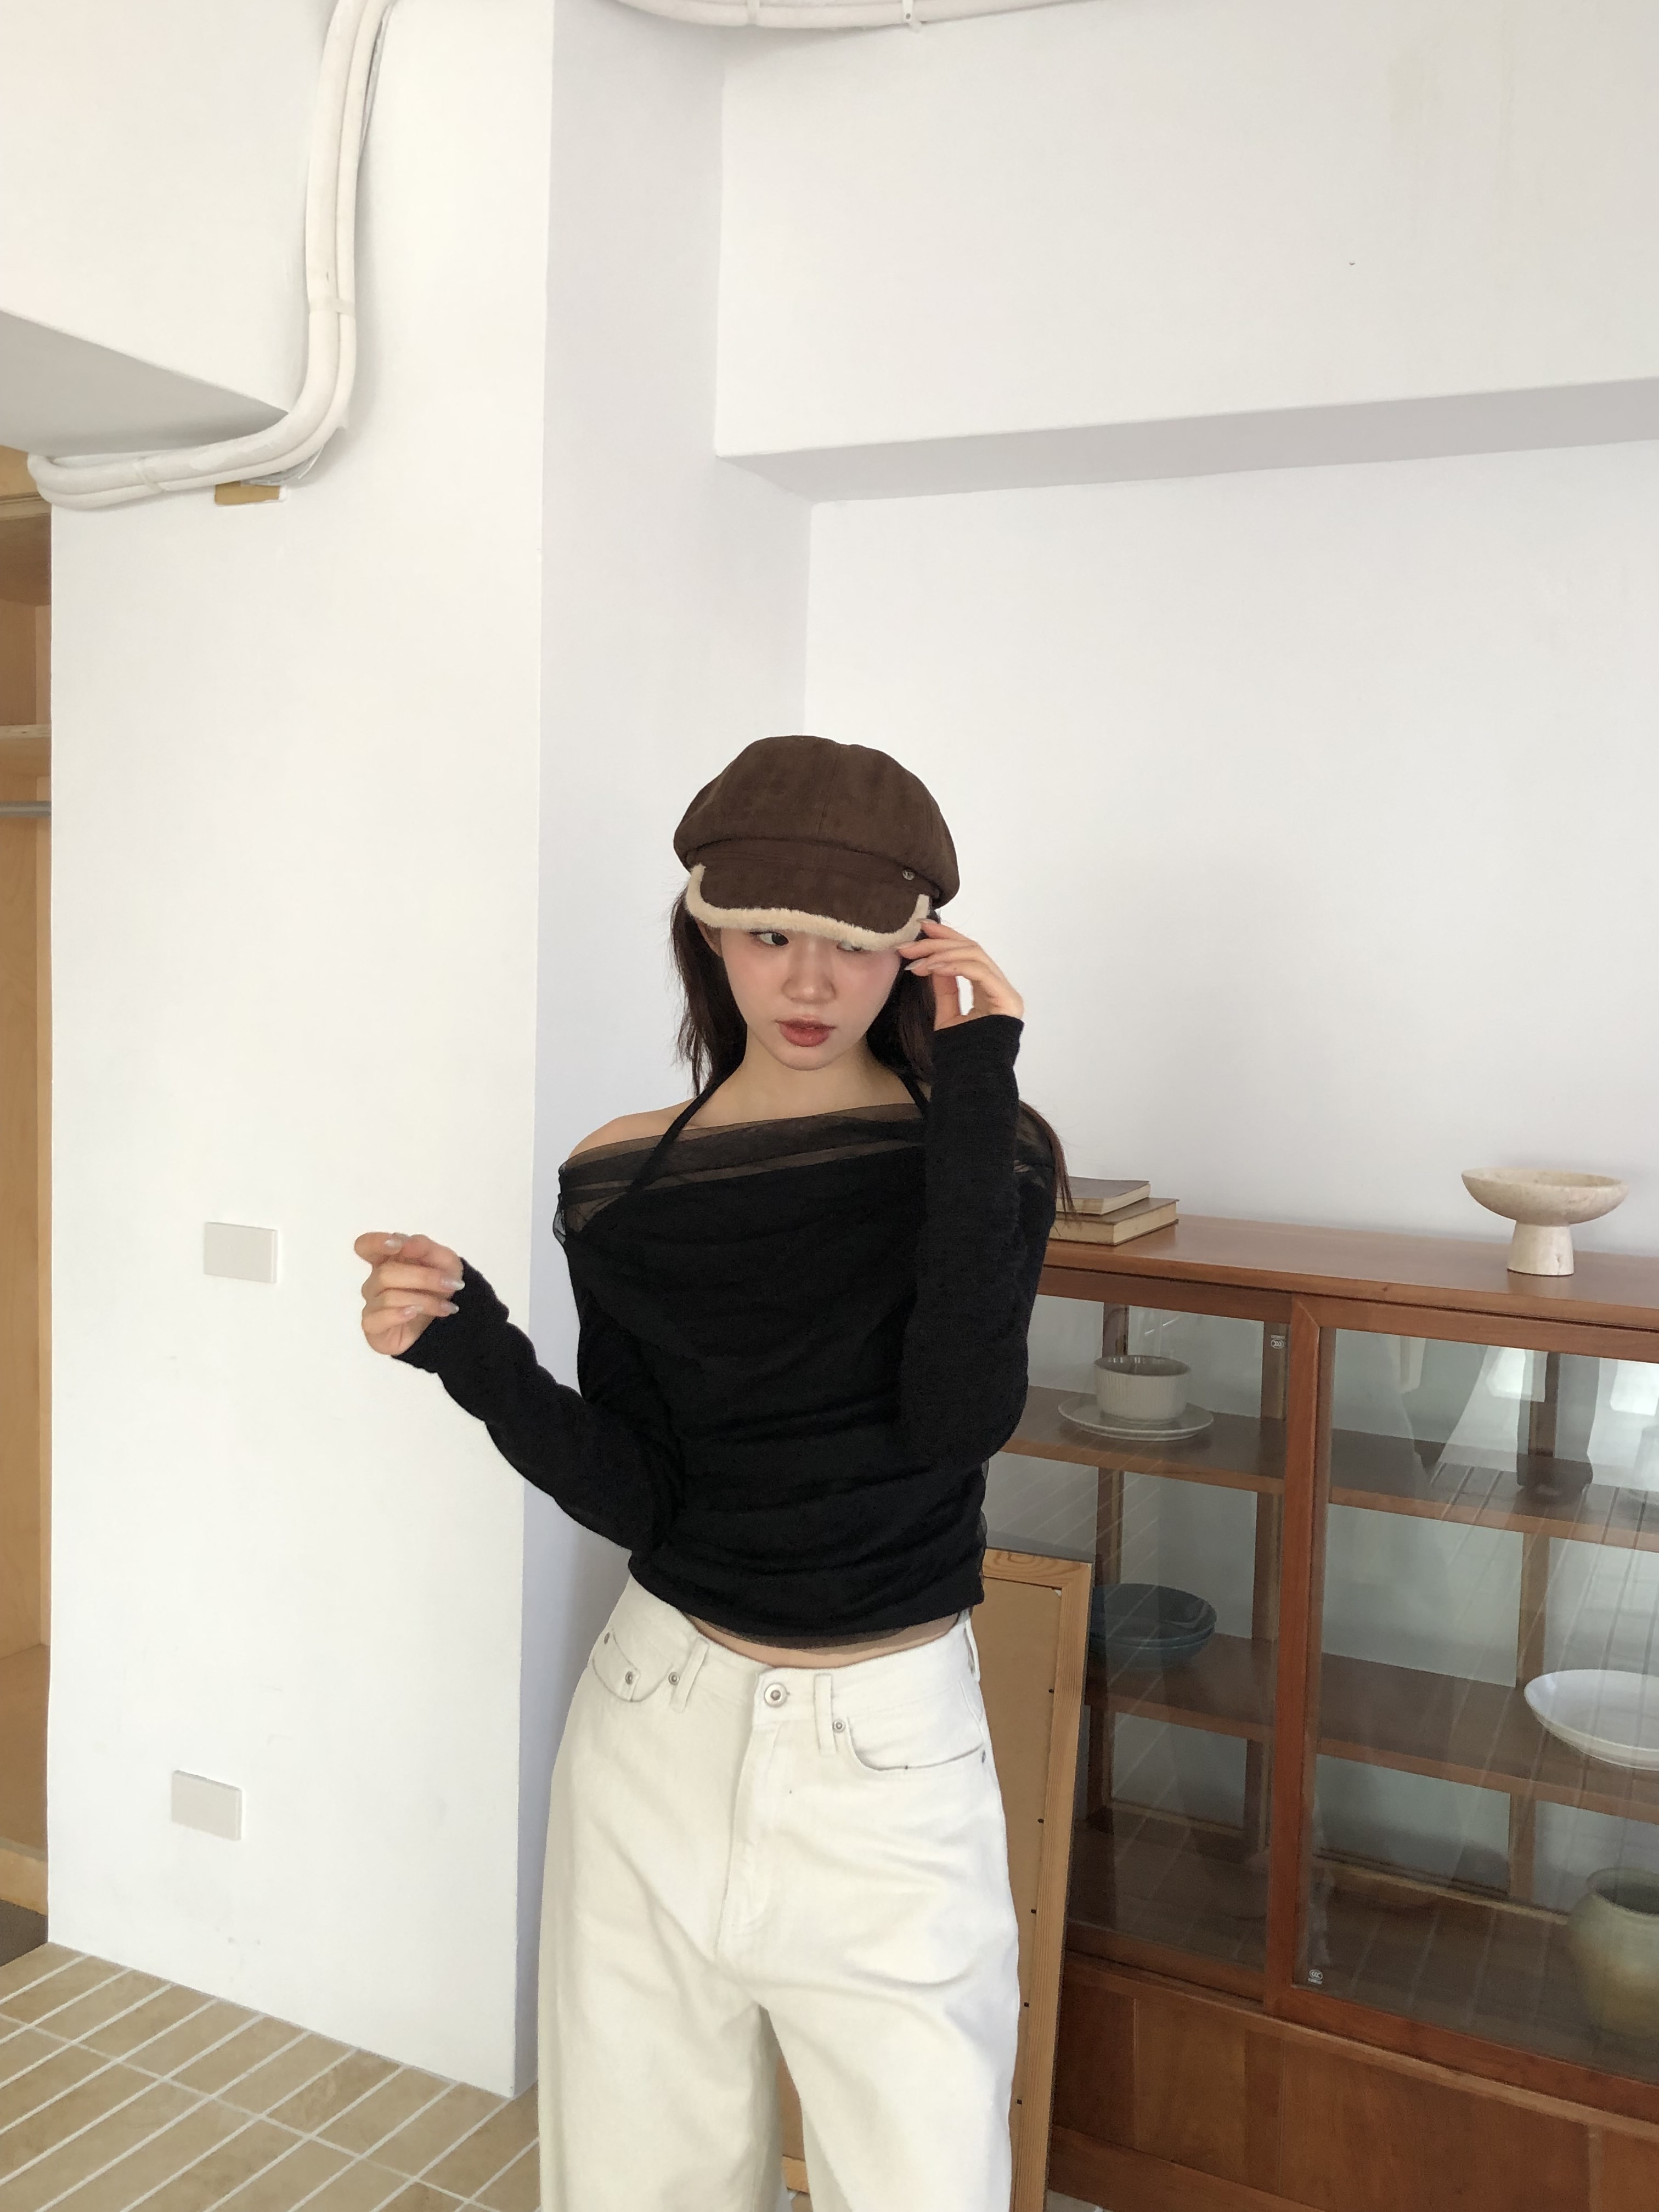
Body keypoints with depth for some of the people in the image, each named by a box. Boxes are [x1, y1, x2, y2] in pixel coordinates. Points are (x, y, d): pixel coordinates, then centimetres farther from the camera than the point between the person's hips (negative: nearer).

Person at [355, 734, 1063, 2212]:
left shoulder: (983, 1149, -6)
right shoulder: (625, 1181, -2)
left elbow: (961, 1418, -22)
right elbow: (631, 1493, -3)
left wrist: (973, 1095, -22)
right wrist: (467, 1350, -19)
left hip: (890, 1753, -2)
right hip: (664, 1726, 2)